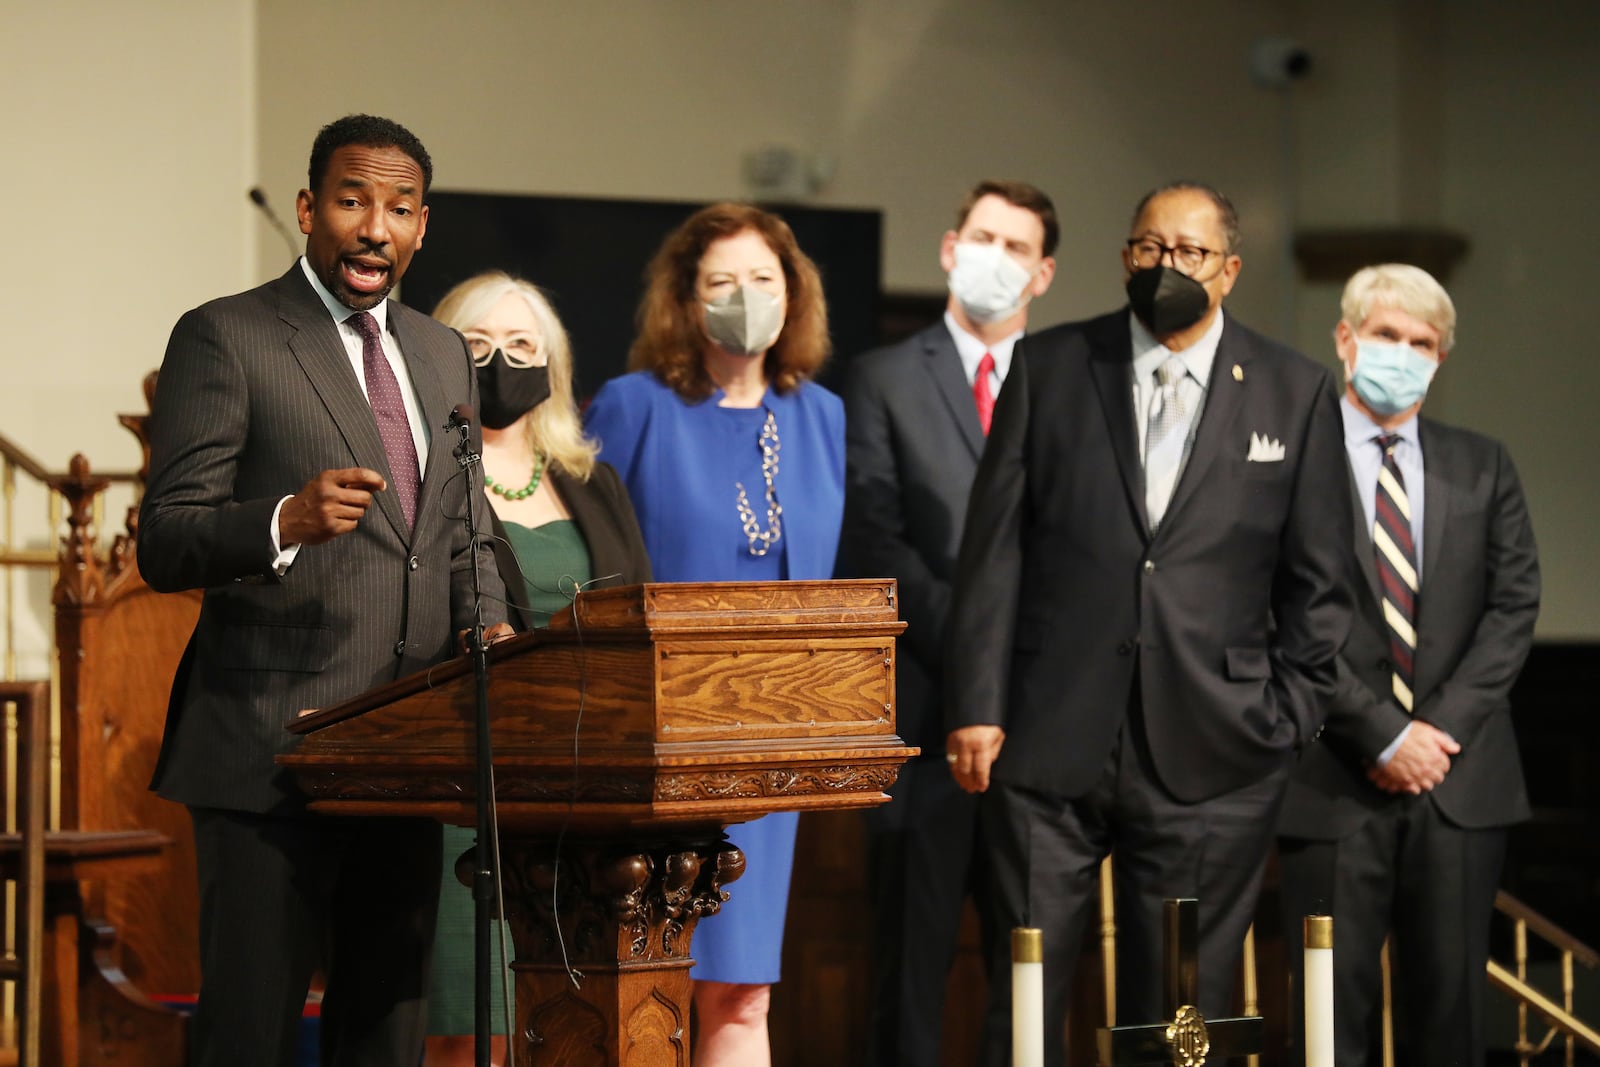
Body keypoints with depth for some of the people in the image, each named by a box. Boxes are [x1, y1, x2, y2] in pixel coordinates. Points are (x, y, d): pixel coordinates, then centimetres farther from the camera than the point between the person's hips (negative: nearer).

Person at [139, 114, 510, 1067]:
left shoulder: (443, 355, 18)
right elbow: (164, 544, -10)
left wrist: (488, 629, 1)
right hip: (271, 753, -6)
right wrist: (286, 522, -29)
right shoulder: (225, 337, -4)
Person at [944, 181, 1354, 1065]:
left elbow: (1319, 579, 9)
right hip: (1052, 738, 0)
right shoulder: (1047, 369, 6)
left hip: (1207, 758, 0)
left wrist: (1287, 719, 1)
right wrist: (976, 708, -3)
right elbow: (993, 551, 3)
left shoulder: (1295, 393, 7)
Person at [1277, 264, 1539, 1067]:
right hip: (1336, 782, -3)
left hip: (1460, 781, 3)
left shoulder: (1480, 468, 14)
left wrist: (1440, 728, -6)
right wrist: (1382, 737, -12)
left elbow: (1513, 604, 6)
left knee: (1450, 1001, 4)